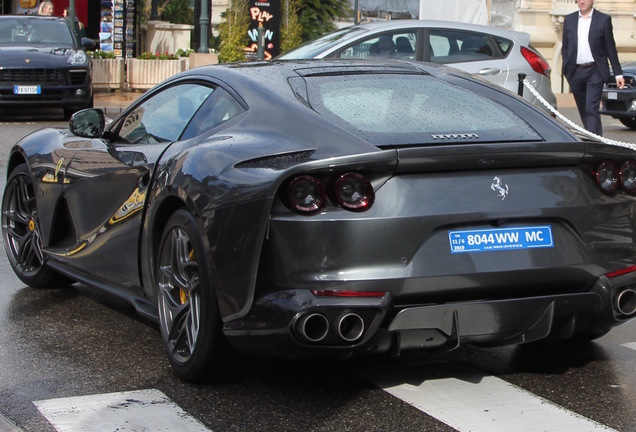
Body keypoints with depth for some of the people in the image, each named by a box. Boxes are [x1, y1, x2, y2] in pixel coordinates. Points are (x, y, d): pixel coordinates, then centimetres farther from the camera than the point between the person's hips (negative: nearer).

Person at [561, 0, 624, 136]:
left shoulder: (604, 19, 2)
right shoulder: (569, 20, 11)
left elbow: (610, 48, 2)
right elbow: (565, 47, 13)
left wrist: (618, 73, 0)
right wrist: (566, 69, 2)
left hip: (595, 71, -4)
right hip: (576, 72, 4)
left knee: (591, 109, -16)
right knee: (583, 111, 10)